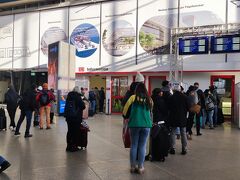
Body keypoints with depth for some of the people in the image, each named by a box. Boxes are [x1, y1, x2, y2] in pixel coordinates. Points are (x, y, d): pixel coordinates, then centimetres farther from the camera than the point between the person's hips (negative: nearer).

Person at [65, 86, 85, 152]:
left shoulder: (69, 96, 7)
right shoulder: (77, 96, -12)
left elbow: (67, 106, 13)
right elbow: (83, 106, -11)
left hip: (68, 116, 6)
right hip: (76, 117, -6)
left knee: (70, 131, 14)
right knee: (76, 132, 3)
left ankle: (69, 146, 21)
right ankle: (74, 146, 6)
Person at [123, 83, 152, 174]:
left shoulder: (134, 97, 0)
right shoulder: (149, 99, 7)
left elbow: (125, 107, 1)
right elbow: (150, 110, 15)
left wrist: (124, 114, 20)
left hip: (135, 124, -1)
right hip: (146, 124, 1)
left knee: (134, 146, 8)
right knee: (142, 147, 7)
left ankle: (133, 167, 15)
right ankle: (140, 167, 12)